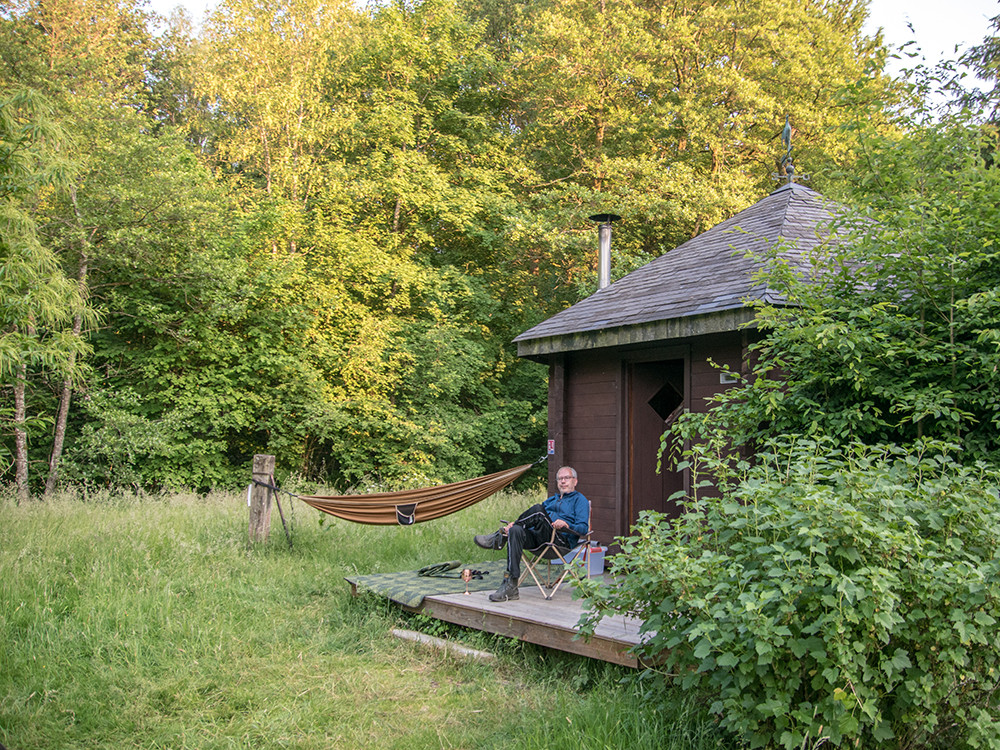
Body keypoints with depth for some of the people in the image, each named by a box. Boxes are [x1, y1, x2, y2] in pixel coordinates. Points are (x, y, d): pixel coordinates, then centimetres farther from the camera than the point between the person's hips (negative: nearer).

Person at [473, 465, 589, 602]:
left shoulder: (580, 500, 14)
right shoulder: (551, 500, 35)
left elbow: (584, 528, -1)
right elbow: (531, 521, 26)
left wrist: (566, 525, -19)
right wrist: (514, 523, 6)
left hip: (562, 539, -6)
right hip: (537, 538, 6)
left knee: (538, 510, -32)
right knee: (516, 531, -30)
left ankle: (500, 536, -19)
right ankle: (511, 586, -37)